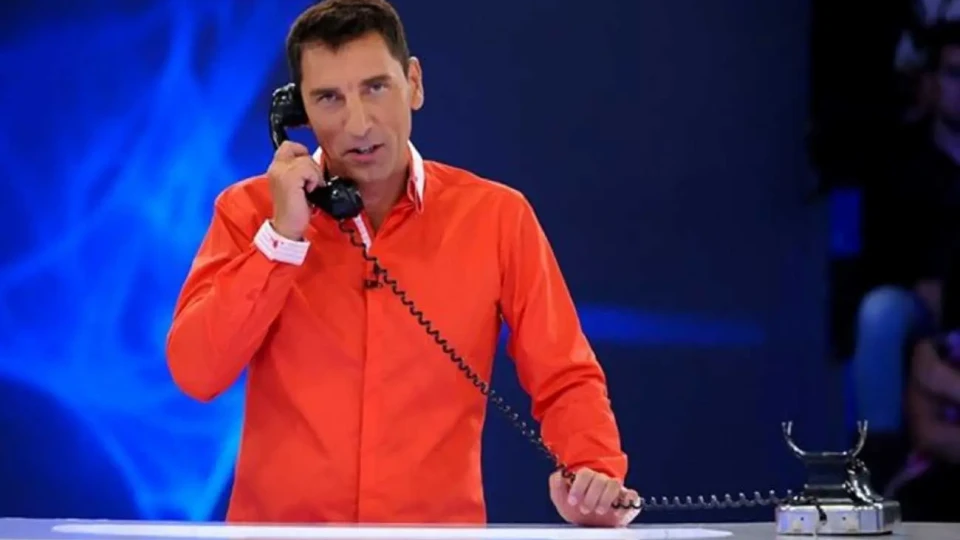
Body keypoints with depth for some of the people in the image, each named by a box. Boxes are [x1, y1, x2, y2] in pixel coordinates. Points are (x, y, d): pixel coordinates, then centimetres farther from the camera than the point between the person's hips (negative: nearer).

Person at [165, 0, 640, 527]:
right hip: (279, 531, -1)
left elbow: (565, 381, 4)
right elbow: (196, 374, -6)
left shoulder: (495, 216, 3)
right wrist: (282, 236, -10)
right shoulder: (250, 212, 3)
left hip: (439, 532, 1)